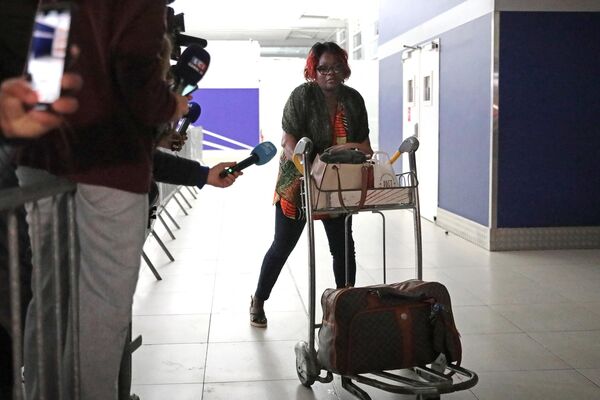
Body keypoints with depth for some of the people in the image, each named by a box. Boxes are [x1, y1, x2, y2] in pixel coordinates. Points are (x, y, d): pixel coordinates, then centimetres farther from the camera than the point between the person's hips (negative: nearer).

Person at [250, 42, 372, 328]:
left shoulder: (354, 99, 3)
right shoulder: (302, 95, -13)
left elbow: (363, 141, 11)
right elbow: (289, 142, -20)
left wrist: (363, 150, -10)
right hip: (298, 181, -4)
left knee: (343, 246, 8)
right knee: (283, 245, 6)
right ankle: (258, 301, 24)